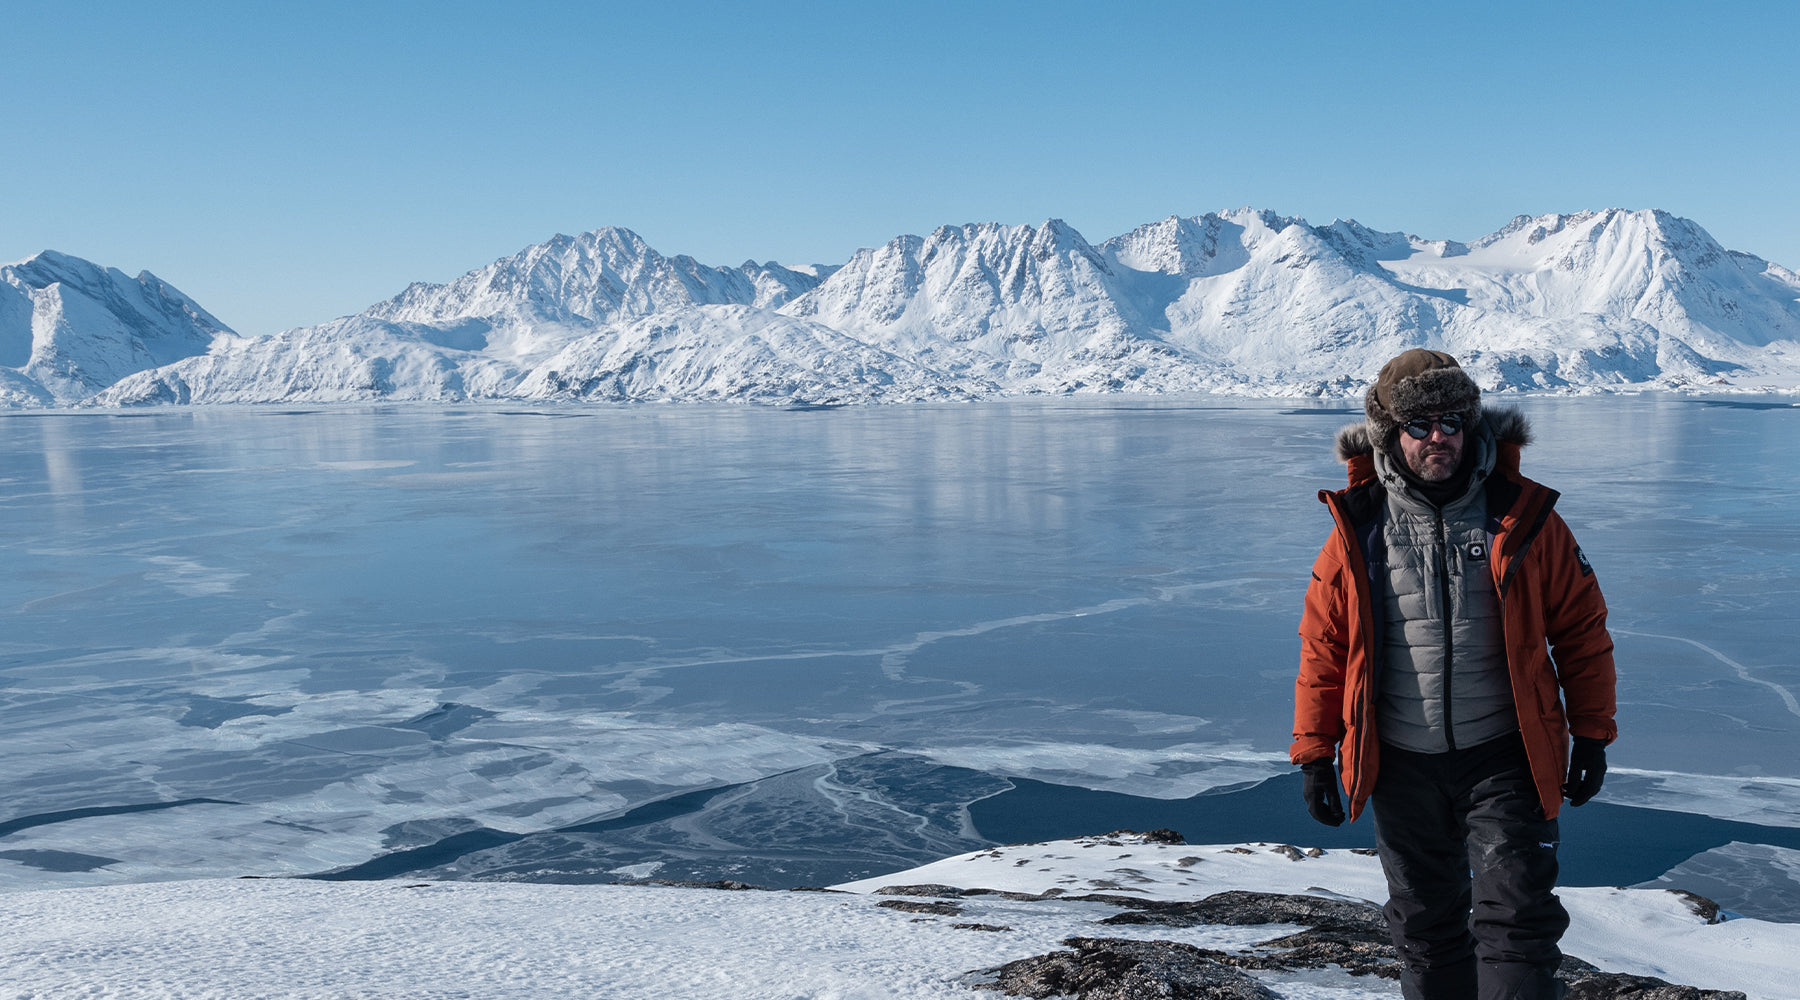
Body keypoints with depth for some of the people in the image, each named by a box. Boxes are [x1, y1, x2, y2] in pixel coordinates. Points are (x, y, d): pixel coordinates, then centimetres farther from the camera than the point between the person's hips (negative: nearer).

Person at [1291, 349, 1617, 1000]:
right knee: (1424, 921, 15)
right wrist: (1315, 752, 2)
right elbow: (1323, 647, 2)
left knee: (1516, 917, -5)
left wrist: (1591, 733, 4)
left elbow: (1581, 629, 4)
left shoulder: (1523, 518, -4)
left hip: (1503, 756, -1)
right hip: (1402, 765, 2)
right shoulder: (1357, 530, -3)